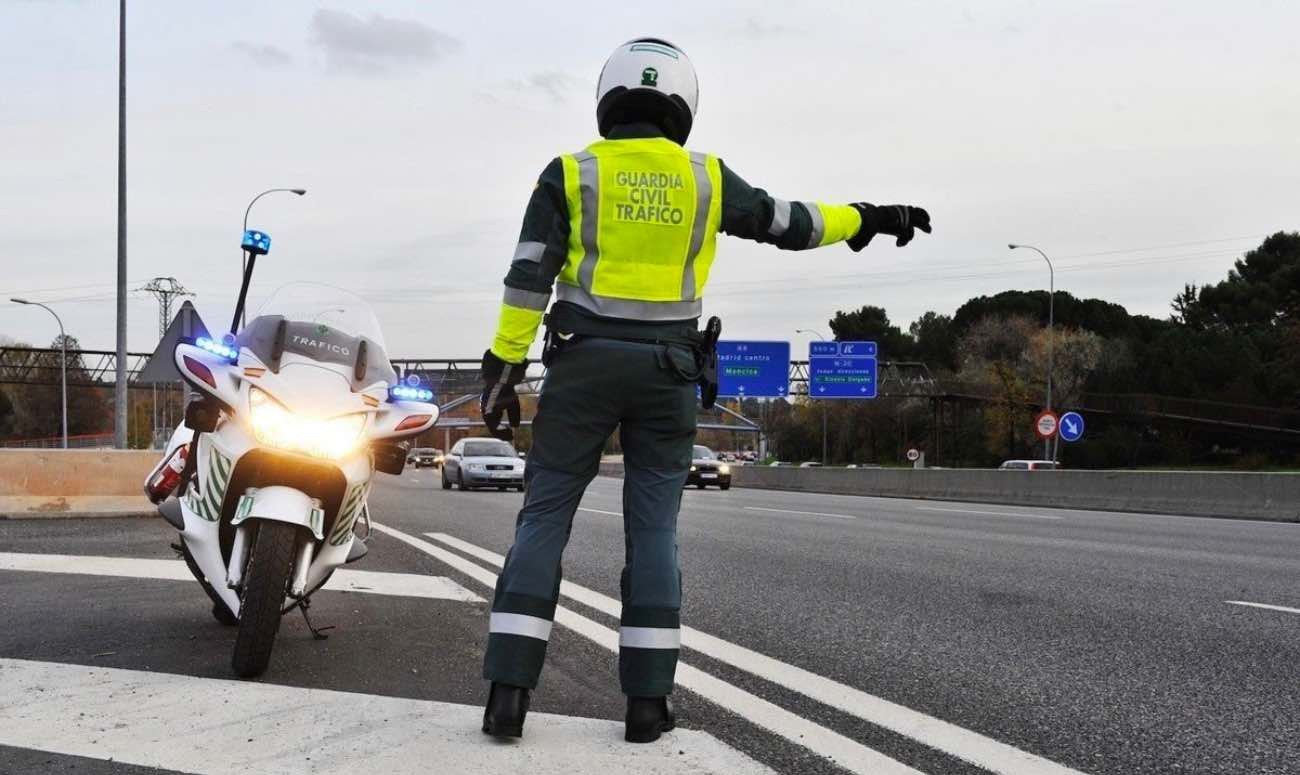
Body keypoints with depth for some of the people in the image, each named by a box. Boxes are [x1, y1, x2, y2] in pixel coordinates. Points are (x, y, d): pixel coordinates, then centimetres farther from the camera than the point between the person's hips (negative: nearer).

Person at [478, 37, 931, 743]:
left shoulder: (570, 175, -1)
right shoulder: (705, 178, 4)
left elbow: (528, 279, -7)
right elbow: (789, 223, 13)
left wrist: (503, 370, -4)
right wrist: (868, 219, 28)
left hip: (583, 364, -1)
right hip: (665, 372, 1)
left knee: (543, 521, 3)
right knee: (653, 532, 6)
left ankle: (508, 692, -5)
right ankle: (647, 701, 4)